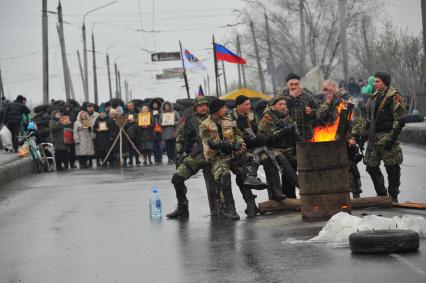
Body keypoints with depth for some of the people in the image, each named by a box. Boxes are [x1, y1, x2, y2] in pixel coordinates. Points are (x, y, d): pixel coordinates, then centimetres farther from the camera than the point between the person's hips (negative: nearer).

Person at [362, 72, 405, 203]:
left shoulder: (394, 97, -8)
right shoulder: (374, 97, 15)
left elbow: (399, 121, -12)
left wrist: (392, 138, -18)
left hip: (387, 136, -8)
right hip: (374, 137, 8)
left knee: (392, 168, -3)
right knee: (371, 165, 9)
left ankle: (393, 196, 7)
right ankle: (381, 194, 21)